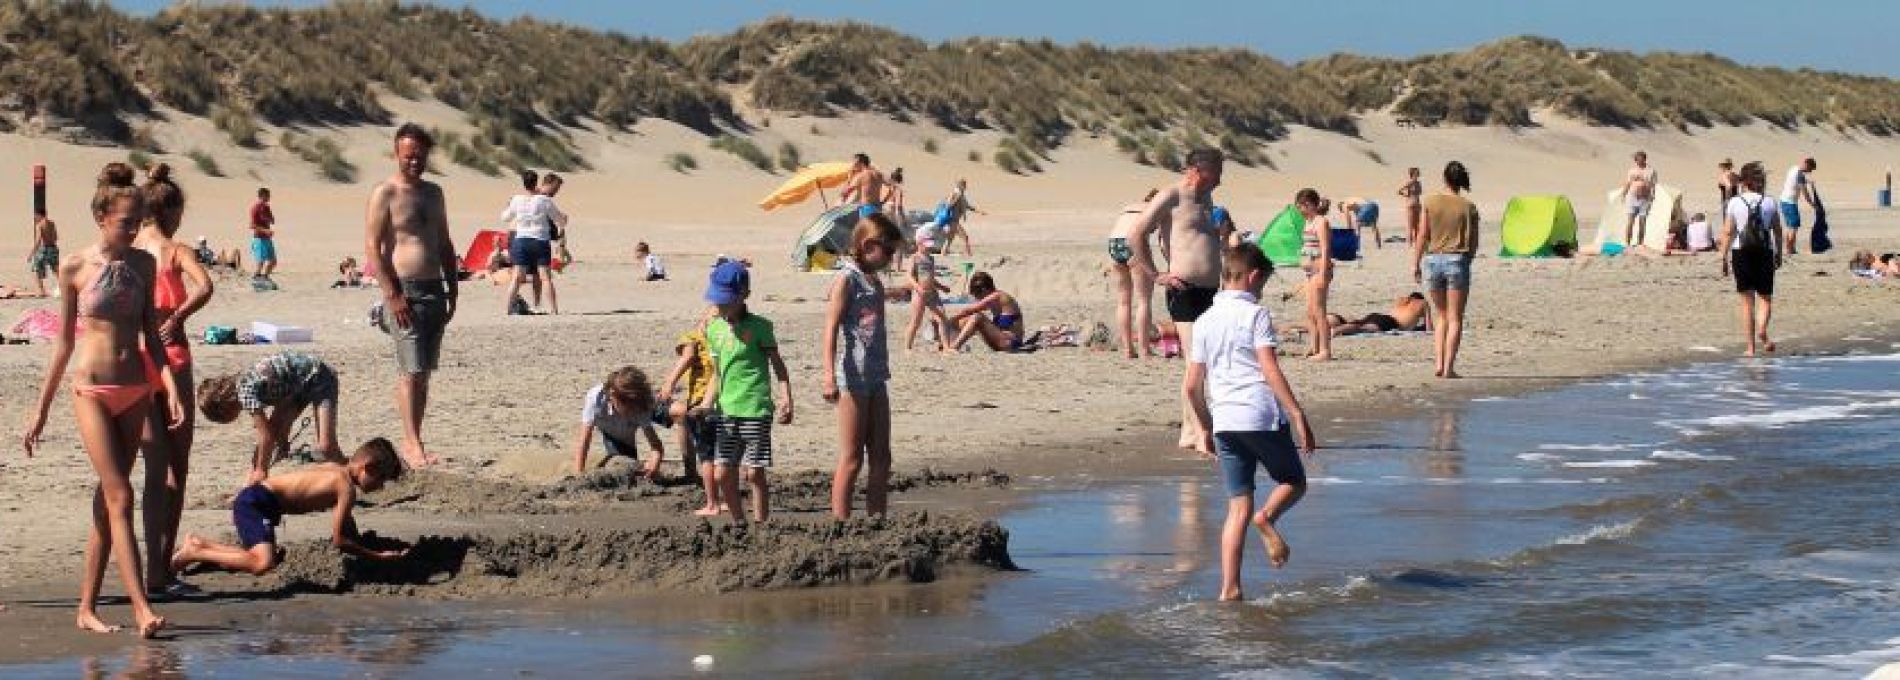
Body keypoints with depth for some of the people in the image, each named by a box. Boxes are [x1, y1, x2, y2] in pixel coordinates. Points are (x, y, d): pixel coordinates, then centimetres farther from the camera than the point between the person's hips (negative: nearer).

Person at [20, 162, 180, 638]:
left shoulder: (143, 264, 8)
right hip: (92, 389, -4)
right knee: (120, 497, -12)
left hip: (135, 389, 4)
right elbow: (64, 341, 4)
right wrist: (42, 409, 5)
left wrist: (171, 388, 1)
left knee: (107, 499, 7)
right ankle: (142, 610, -19)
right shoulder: (75, 268, -2)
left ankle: (87, 606, 14)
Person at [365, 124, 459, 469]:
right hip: (405, 291, -7)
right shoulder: (385, 193, -5)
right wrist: (392, 295, -17)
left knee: (424, 372, 7)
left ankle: (414, 442, 11)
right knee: (412, 371, -12)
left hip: (435, 289, 7)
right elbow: (373, 246, -10)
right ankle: (412, 444, -14)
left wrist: (452, 290, 13)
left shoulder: (433, 193, 16)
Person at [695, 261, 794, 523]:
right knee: (722, 474, 3)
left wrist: (785, 400, -14)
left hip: (756, 409, -5)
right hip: (726, 411, 5)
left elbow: (778, 366, -2)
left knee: (754, 472, -3)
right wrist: (706, 404, 5)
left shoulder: (758, 326, -4)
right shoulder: (714, 329, 12)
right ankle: (739, 524, 19)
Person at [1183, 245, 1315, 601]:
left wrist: (1206, 427, 28)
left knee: (1238, 507, 7)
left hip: (1224, 421, 5)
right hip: (1262, 415, -5)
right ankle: (1268, 517, -18)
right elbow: (1270, 369, -13)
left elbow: (1191, 386, 15)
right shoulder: (1255, 314, -2)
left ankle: (1229, 589, -3)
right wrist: (1298, 415, -14)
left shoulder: (1206, 321, 14)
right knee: (1294, 482, 15)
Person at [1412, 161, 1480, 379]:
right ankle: (1449, 367, -2)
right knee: (1455, 318, 4)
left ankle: (1438, 363, 7)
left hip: (1433, 259, 2)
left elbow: (1422, 237, -2)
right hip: (1458, 261, -2)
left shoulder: (1431, 202, -2)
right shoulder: (1469, 207, -3)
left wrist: (1415, 264, 4)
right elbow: (1473, 243, 0)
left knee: (1441, 316, 16)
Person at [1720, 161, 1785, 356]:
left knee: (1747, 301, 7)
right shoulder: (1771, 203, 1)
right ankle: (1762, 332, -17)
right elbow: (1778, 232, 4)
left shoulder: (1734, 203, -4)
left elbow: (1727, 233, -5)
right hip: (1764, 253, 0)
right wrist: (1779, 254, 16)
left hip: (1741, 253, 0)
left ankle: (1750, 346, 7)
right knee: (1765, 298, 10)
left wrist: (1724, 259, 0)